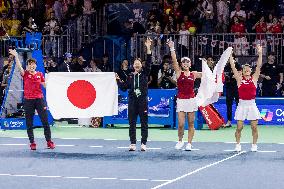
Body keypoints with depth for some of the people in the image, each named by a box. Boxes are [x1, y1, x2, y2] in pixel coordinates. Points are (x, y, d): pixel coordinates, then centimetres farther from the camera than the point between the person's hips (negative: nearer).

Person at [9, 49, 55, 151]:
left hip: (39, 99, 1)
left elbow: (45, 85, 12)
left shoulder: (40, 74, 7)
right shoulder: (25, 74, 2)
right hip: (28, 100, -1)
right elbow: (19, 66, -15)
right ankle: (32, 143, 10)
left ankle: (49, 142, 6)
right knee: (29, 123, 2)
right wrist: (16, 56, -27)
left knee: (45, 121, -2)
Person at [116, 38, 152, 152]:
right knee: (132, 122, 2)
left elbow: (148, 63, -6)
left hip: (143, 100, -2)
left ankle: (143, 143, 2)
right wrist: (118, 80, -2)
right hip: (132, 101, 2)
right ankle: (132, 143, 6)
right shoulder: (130, 76, 13)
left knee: (144, 122, -1)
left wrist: (148, 48, -14)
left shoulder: (145, 73, 6)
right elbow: (125, 86, 9)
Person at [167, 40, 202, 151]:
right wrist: (172, 49, -16)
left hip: (191, 100, 1)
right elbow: (174, 61, -8)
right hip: (181, 100, -1)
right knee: (181, 124, -6)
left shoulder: (194, 74, 8)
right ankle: (180, 141, 16)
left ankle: (189, 143, 12)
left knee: (191, 124, 4)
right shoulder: (179, 72, 4)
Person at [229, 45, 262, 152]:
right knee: (239, 127, -2)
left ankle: (254, 145, 13)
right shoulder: (239, 79, 4)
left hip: (252, 104, 1)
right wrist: (230, 55, -7)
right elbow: (233, 67, -2)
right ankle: (238, 145, 11)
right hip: (242, 104, -1)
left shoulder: (254, 78, 5)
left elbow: (259, 66, -2)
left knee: (254, 127, 1)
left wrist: (260, 54, -10)